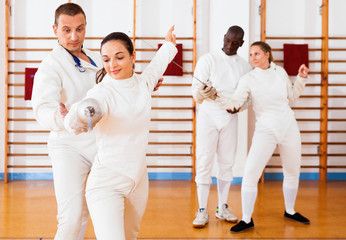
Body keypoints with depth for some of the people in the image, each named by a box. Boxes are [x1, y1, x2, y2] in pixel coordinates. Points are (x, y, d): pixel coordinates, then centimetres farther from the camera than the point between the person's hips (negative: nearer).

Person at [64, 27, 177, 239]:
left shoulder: (143, 83, 0)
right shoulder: (102, 93, -18)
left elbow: (157, 66, 24)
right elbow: (74, 124, -36)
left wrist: (169, 45, 41)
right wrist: (83, 114, -58)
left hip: (138, 179, 6)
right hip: (106, 184, -6)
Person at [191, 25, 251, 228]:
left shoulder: (245, 66, 7)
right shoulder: (208, 60, -3)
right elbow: (195, 91, -8)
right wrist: (203, 93, -31)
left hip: (230, 118, 3)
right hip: (208, 116, -3)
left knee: (227, 163, 7)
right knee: (204, 163, -4)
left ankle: (223, 207, 20)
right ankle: (203, 211, 3)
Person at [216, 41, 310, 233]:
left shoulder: (280, 72, 2)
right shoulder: (248, 79, -7)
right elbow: (234, 104, -17)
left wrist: (301, 78, 3)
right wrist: (216, 96, -32)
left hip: (289, 127, 3)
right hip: (266, 129, -3)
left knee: (292, 172, 15)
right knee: (250, 173, -14)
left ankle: (289, 211, 38)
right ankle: (247, 219, 1)